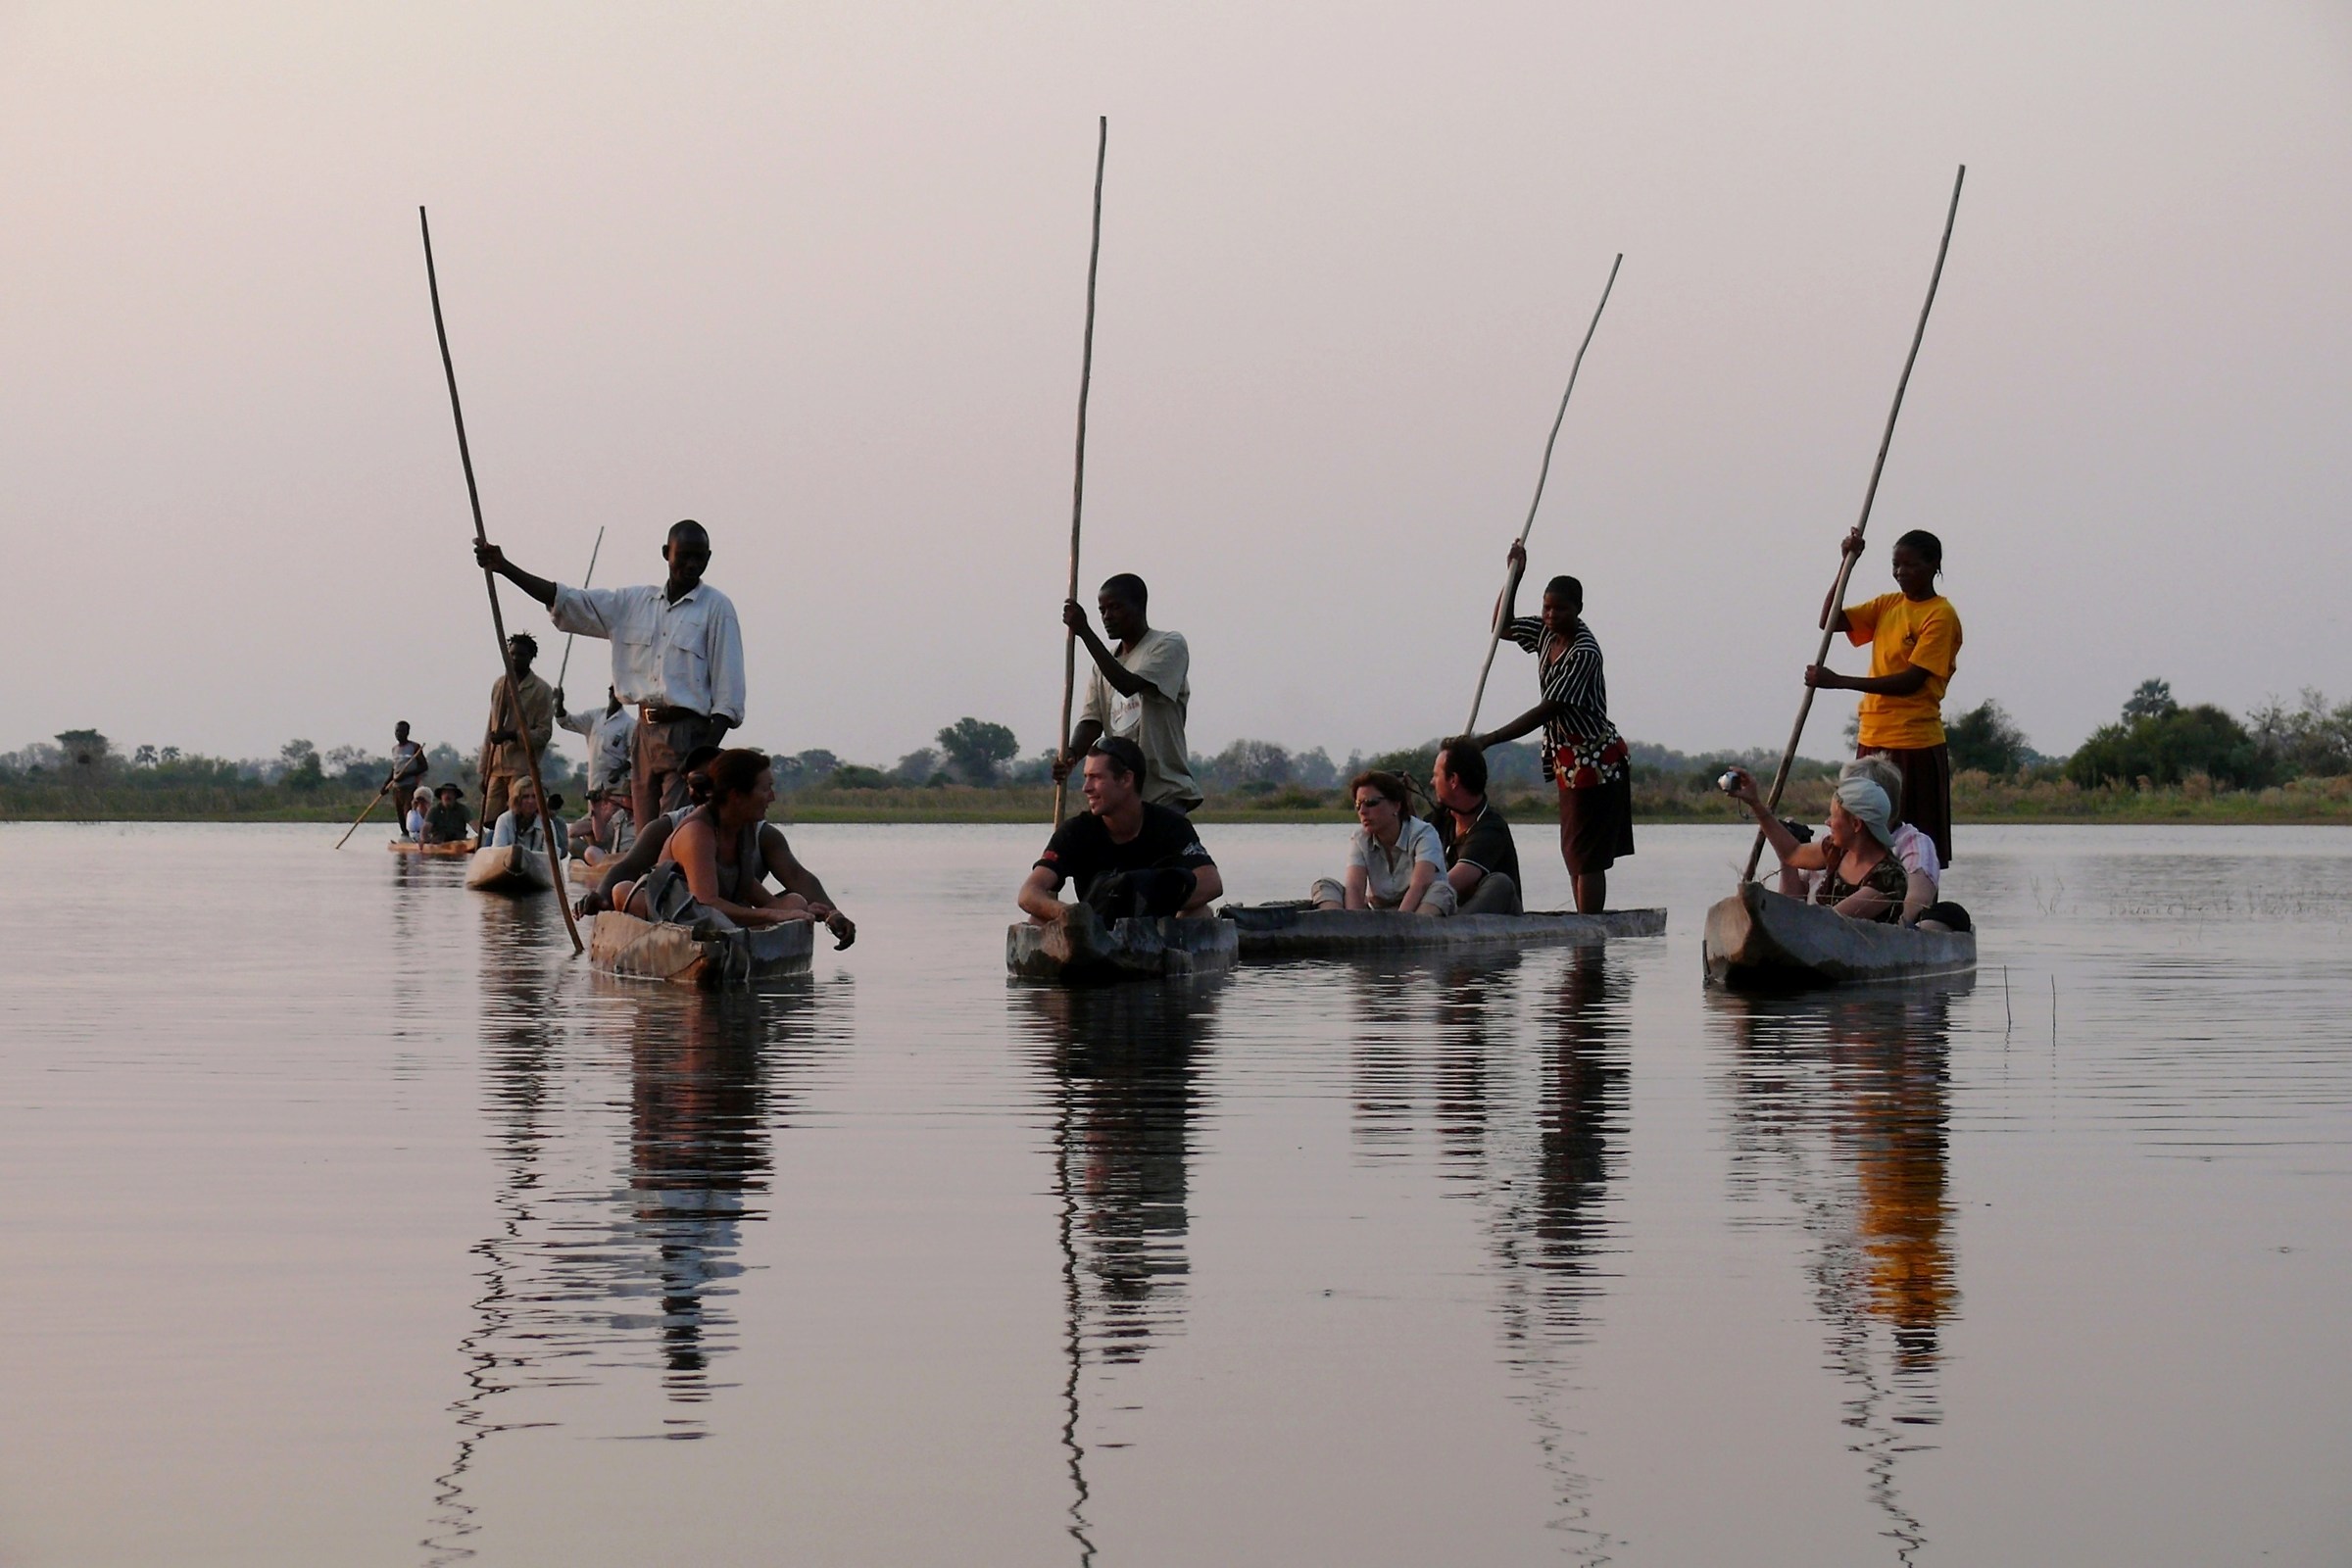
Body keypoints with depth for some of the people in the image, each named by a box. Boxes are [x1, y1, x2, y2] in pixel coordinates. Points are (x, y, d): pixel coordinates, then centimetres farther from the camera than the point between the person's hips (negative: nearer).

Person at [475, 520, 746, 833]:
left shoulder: (716, 608, -1)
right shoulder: (633, 603, 14)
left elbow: (728, 690, -5)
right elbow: (566, 601, 14)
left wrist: (708, 752, -15)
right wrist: (505, 568, 7)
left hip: (688, 735, -6)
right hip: (645, 733, 6)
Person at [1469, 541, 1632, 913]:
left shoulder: (1583, 652, -23)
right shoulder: (1547, 631, 3)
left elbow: (1545, 712, -26)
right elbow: (1503, 627, 21)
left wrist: (1486, 741, -27)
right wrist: (1514, 576, 7)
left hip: (1594, 761, -9)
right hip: (1570, 759, 9)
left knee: (1586, 857, -12)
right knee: (1574, 854, 10)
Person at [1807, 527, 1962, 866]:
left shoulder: (1941, 616, -9)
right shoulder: (1889, 605, 14)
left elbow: (1911, 681, -17)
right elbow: (1830, 621, 10)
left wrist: (1839, 682, -20)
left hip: (1915, 744, -7)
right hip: (1873, 739, 7)